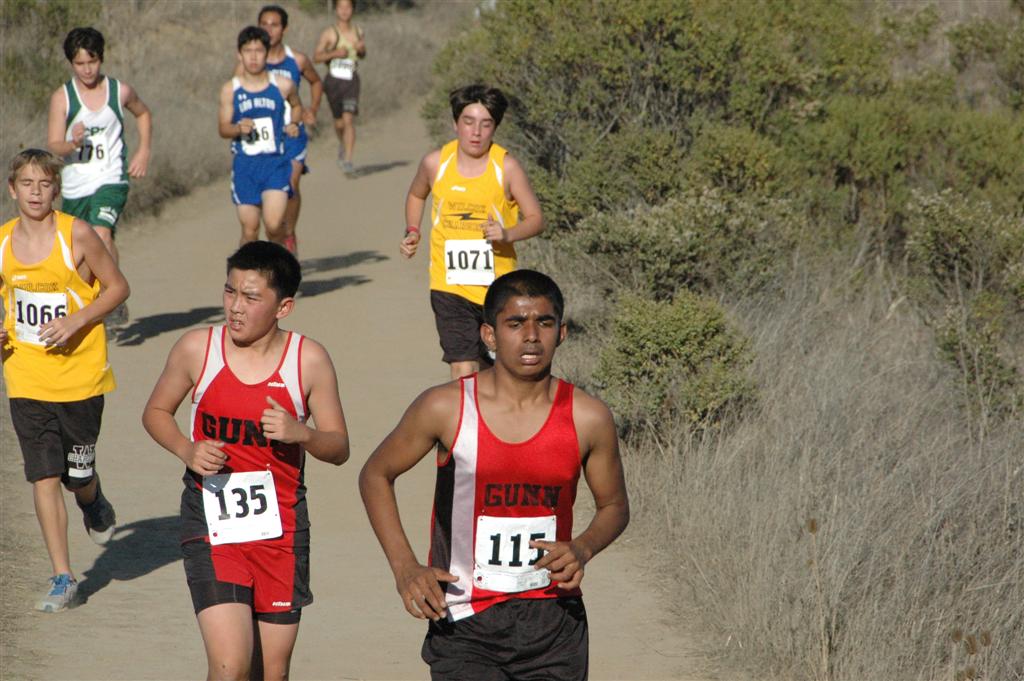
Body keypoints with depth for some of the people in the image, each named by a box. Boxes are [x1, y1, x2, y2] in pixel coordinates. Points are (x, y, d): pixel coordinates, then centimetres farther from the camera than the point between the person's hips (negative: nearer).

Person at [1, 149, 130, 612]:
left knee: (78, 476, 5)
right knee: (43, 476, -2)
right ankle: (63, 579, 6)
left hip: (80, 375, -2)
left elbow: (117, 287, -3)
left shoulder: (76, 235, -10)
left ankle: (94, 504, 43)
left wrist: (77, 320, -16)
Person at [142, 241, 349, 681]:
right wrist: (187, 450, -10)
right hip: (211, 525, -1)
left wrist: (300, 434, -20)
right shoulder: (197, 349, -5)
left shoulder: (308, 360, -4)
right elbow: (156, 412, 11)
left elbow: (339, 448, 2)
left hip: (280, 528, 2)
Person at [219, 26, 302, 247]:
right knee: (249, 230, 3)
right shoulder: (231, 90, 0)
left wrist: (293, 123, 3)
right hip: (245, 165, 1)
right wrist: (239, 128, -17)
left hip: (276, 163, -1)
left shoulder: (283, 86, 0)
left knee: (273, 224, -16)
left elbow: (296, 106, 22)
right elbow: (223, 128, 4)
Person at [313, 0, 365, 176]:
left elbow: (363, 55, 22)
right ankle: (342, 144, 44)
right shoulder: (329, 33, -4)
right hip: (334, 80, -1)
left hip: (351, 80, 1)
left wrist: (361, 49, -2)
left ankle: (348, 160, -15)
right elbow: (316, 57, -5)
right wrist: (335, 53, -20)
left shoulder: (358, 32, 7)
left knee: (348, 119, -14)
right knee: (339, 122, 10)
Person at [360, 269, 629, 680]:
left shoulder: (587, 418, -4)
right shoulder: (445, 409, -8)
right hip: (463, 625, -2)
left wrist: (583, 548, -11)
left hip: (552, 621, 2)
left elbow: (614, 505, 12)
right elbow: (375, 475, 6)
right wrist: (404, 568, -6)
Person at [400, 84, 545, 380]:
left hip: (497, 286, 0)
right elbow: (416, 195, 19)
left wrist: (508, 234, -23)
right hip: (449, 286, 0)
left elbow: (536, 219, -4)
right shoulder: (435, 163, -3)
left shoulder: (506, 168, -9)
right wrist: (412, 232, 4)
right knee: (463, 372, -12)